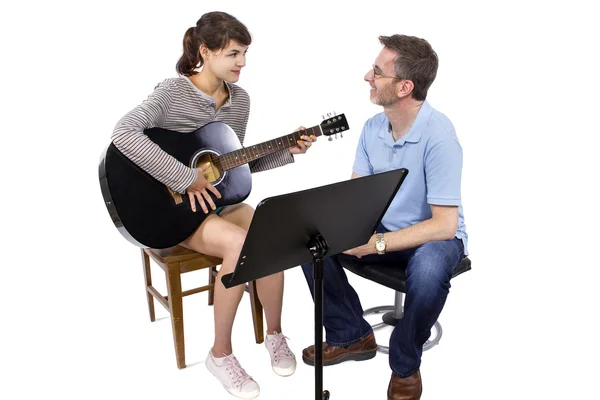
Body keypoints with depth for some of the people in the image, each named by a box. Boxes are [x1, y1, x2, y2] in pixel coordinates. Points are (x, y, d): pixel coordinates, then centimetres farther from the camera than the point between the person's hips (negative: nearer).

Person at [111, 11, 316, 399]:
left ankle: (274, 333, 2)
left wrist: (287, 152, 1)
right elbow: (124, 133, -32)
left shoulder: (240, 99, 5)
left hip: (219, 199, 6)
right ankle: (221, 354, -11)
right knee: (239, 245, -31)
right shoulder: (172, 92, -14)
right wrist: (186, 178, -31)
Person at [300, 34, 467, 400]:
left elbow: (444, 224, -29)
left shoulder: (439, 136, -26)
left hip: (433, 237, -6)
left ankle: (405, 365, -8)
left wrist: (377, 244, -32)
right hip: (382, 230, 7)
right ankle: (352, 336, 9)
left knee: (429, 268, -40)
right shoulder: (373, 128, -4)